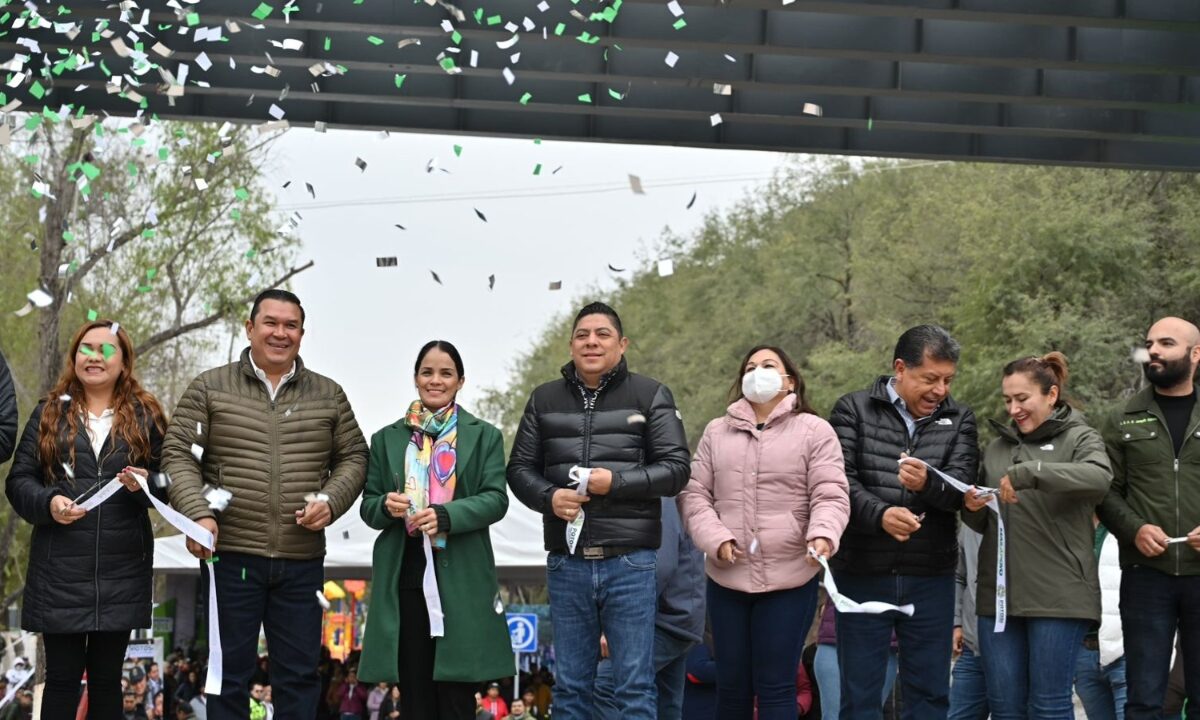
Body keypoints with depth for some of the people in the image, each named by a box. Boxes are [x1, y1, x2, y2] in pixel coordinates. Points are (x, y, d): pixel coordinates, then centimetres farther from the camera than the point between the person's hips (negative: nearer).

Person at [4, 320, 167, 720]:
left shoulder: (145, 415, 7)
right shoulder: (49, 412, 7)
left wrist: (146, 483, -14)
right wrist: (48, 503, -16)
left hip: (121, 570, 1)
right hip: (61, 569, 0)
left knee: (107, 677, 10)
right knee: (62, 676, 3)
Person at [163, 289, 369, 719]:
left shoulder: (328, 395, 10)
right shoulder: (209, 389, 2)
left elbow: (353, 456, 13)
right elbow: (178, 455, -2)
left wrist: (330, 500, -6)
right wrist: (198, 513, -16)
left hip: (302, 561, 2)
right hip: (231, 555, -2)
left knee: (299, 674, 8)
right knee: (229, 672, 6)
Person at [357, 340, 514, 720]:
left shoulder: (484, 436, 8)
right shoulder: (387, 439, 14)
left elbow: (496, 499, -2)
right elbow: (368, 506, 13)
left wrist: (445, 515, -18)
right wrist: (386, 506, -11)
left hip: (461, 578, -2)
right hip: (404, 578, 2)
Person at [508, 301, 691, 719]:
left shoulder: (650, 396, 3)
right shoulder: (545, 400, 12)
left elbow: (676, 468, -2)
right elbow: (520, 468, 12)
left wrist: (616, 482, -15)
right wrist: (548, 497, -9)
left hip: (629, 562, -3)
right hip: (567, 562, 3)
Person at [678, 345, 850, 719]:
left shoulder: (815, 431, 1)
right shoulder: (716, 432, 11)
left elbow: (830, 495, -7)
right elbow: (693, 494, 8)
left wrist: (822, 534, -27)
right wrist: (716, 538, -9)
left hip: (790, 580, -3)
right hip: (726, 579, 3)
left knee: (775, 687, 0)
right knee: (731, 685, 11)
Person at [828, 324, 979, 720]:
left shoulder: (960, 420, 7)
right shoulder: (854, 410, 1)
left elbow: (962, 490, -7)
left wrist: (928, 484, -29)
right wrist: (880, 514, -29)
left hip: (931, 579, 2)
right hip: (863, 574, -2)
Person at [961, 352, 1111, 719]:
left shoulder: (1080, 439, 2)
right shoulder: (997, 447, 17)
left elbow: (1099, 478, -21)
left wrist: (1029, 473, -29)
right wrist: (972, 509, -1)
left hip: (1058, 594, -5)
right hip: (998, 593, 5)